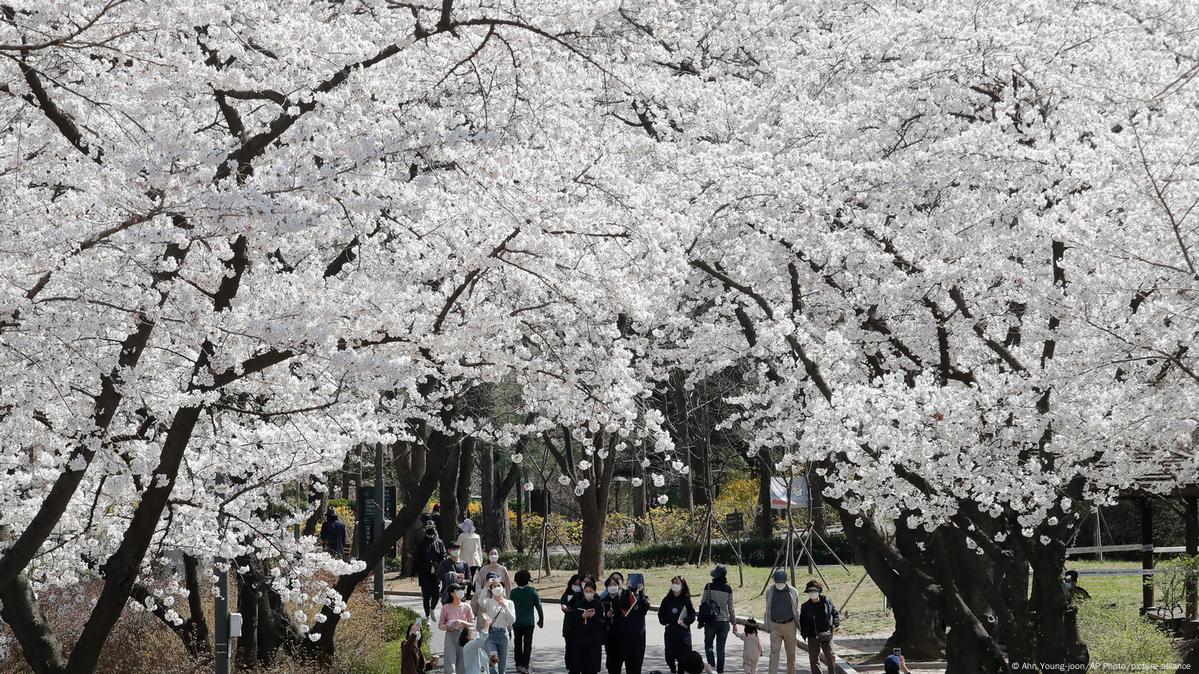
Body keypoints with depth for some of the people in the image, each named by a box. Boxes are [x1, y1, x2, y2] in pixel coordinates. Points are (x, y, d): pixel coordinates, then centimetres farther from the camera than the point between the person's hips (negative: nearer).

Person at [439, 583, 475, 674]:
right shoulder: (446, 608, 1)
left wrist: (462, 623, -12)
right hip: (450, 635, -2)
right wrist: (448, 626, -14)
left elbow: (472, 624, 6)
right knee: (450, 663, -11)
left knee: (462, 664, 3)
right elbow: (440, 625, 6)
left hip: (463, 636, 2)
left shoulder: (466, 607, 4)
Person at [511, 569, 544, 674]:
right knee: (528, 644, 2)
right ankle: (525, 665, -7)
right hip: (529, 622, -1)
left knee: (518, 643, 15)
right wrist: (541, 619, 8)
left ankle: (518, 664, 20)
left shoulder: (514, 592, -7)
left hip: (517, 622, 1)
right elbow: (538, 606, -4)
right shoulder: (532, 591, -8)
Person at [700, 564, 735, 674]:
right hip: (724, 621, 2)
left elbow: (703, 602, -2)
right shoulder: (728, 589, -3)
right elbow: (730, 607, 2)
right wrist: (734, 623, 11)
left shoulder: (709, 586, -8)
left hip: (710, 621, -2)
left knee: (708, 645, 11)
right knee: (720, 648, 9)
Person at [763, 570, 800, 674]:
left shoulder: (793, 592, 0)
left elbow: (796, 611, 8)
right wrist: (767, 625, 10)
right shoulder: (770, 591, 2)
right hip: (775, 626, 0)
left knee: (791, 653, 7)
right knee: (774, 651, -12)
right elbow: (768, 610, 11)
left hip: (789, 625, 0)